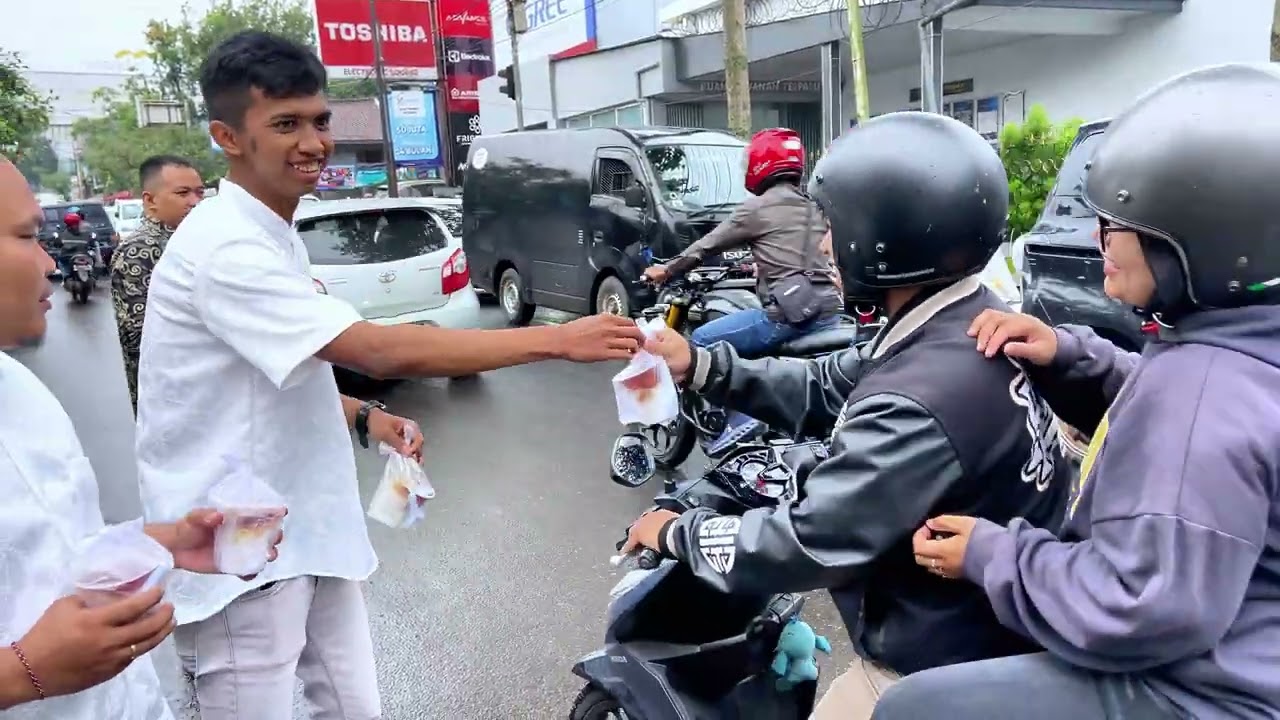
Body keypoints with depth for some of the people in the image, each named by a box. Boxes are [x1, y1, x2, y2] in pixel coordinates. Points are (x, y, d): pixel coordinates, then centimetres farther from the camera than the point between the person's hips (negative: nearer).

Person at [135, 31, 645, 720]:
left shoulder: (270, 236, 11)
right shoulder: (225, 247, -22)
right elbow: (382, 351, -30)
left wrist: (364, 416, 1)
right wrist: (557, 339, -29)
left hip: (303, 534, 9)